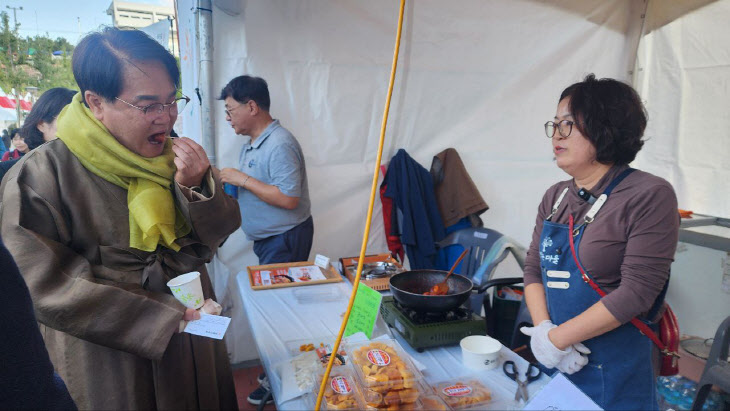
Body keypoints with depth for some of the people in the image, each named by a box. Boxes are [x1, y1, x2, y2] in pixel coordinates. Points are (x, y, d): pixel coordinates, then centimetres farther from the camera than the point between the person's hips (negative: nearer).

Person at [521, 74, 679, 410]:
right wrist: (543, 328, -13)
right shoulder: (555, 197, 5)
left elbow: (636, 293, -19)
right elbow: (533, 269, 4)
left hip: (611, 370, -5)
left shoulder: (651, 196, -14)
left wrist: (557, 338, -17)